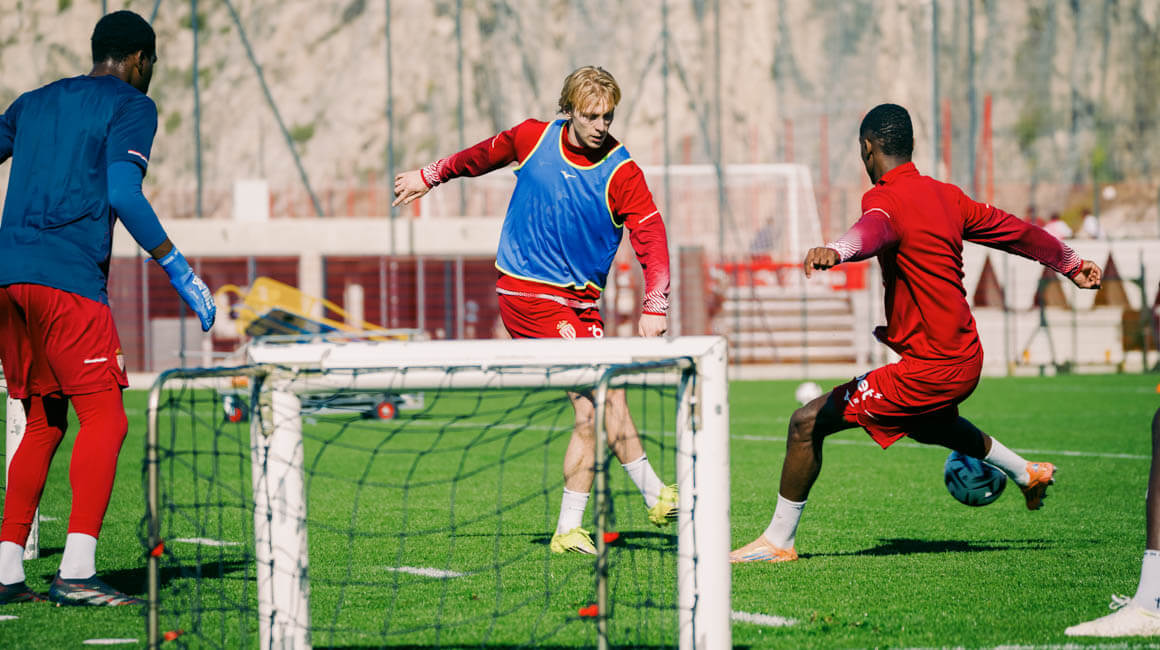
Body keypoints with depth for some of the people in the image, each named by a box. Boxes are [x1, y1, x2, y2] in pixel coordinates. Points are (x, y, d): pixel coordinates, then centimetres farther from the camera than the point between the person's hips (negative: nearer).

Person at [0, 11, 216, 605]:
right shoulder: (131, 106, 3)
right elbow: (123, 195, -11)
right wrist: (178, 269, -8)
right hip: (68, 277, -7)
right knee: (105, 418, -7)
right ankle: (76, 572, -20)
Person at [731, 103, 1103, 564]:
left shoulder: (888, 199, -17)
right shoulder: (945, 195, 8)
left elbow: (872, 232, -42)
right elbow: (1014, 230, 21)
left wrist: (834, 251, -64)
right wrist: (1071, 264, 37)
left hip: (930, 369, -9)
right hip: (966, 357, 9)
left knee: (808, 423, -8)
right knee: (929, 423, 42)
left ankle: (778, 540, -4)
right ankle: (1027, 473, 60)